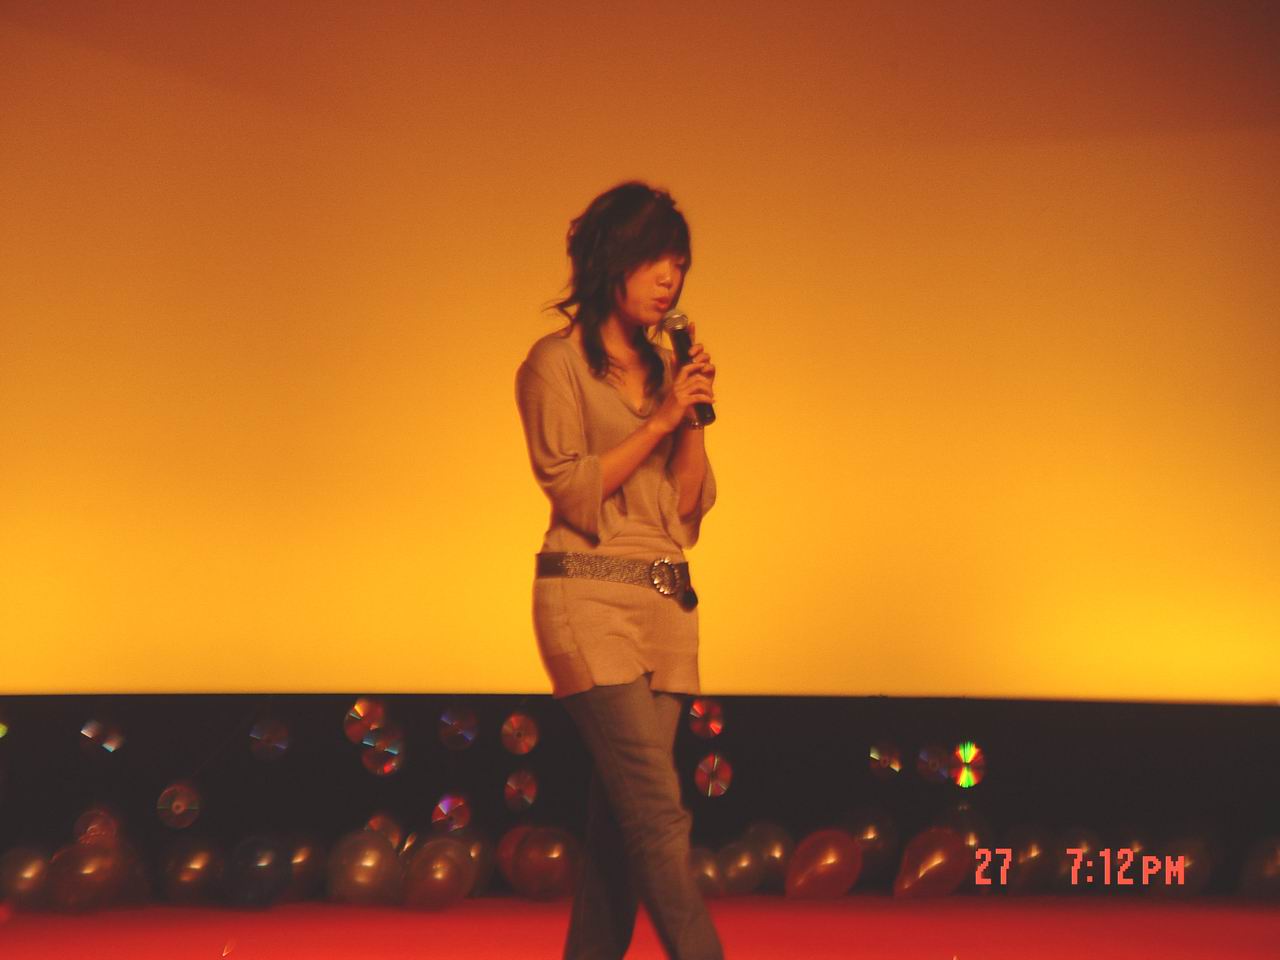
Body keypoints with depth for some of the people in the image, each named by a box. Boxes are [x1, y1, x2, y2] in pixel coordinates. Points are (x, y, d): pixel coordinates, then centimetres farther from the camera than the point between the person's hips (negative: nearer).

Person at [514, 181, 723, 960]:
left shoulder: (664, 368, 15)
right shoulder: (557, 362, -3)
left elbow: (691, 506, 12)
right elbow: (574, 492, -10)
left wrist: (692, 421, -1)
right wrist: (657, 422, -12)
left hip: (666, 603, 7)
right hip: (591, 599, -6)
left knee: (622, 823, 6)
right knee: (661, 815, -13)